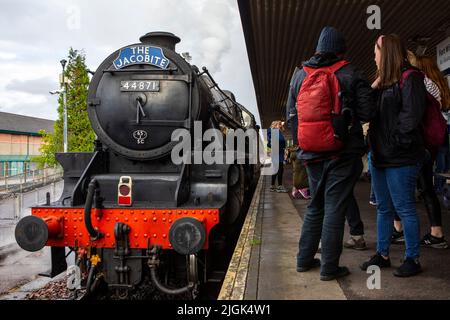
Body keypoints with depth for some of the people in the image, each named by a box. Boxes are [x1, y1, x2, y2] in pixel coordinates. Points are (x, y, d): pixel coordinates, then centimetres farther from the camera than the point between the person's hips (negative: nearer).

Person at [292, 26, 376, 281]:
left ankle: (305, 259, 24)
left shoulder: (300, 76, 8)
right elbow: (368, 113, -7)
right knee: (335, 208, 1)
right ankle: (329, 267, 6)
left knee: (315, 206, 18)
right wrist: (348, 110, 11)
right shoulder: (351, 74, -4)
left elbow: (291, 114, 12)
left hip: (311, 154, 5)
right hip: (343, 154, -4)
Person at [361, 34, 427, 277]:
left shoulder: (410, 79, -9)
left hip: (400, 157, -9)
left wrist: (393, 139, -14)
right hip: (380, 156, 9)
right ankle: (382, 255, 24)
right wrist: (372, 90, 3)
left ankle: (413, 259, 12)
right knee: (383, 208, 14)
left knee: (404, 208, -1)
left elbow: (411, 116, -19)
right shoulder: (383, 81, 16)